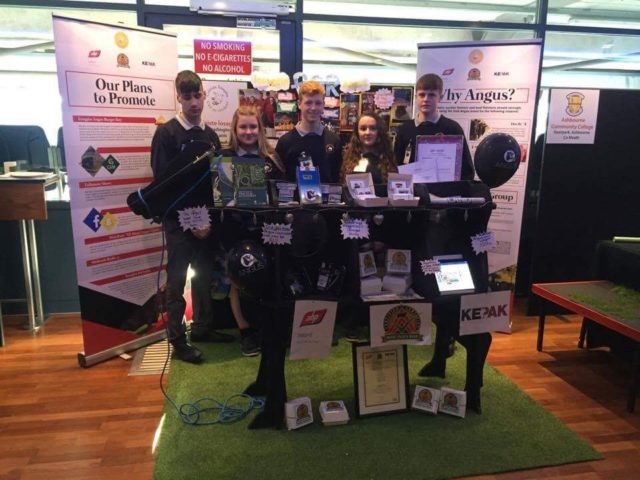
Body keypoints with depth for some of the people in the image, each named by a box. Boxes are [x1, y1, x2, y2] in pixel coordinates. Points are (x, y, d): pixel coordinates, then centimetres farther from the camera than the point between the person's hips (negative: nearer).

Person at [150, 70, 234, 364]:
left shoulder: (210, 136, 10)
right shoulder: (166, 133, -7)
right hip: (179, 221, -5)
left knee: (204, 276, 15)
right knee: (177, 281, 3)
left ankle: (201, 327, 30)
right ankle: (178, 341, 13)